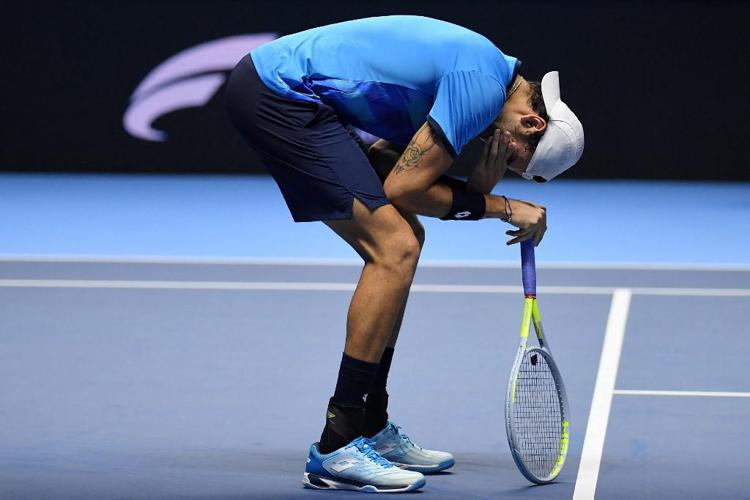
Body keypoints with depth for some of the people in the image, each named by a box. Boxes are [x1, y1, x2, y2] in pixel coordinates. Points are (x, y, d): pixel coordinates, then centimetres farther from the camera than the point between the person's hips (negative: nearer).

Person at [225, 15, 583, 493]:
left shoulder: (473, 69, 14)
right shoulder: (483, 83, -16)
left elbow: (386, 165, 12)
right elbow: (401, 188, -14)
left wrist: (475, 188, -2)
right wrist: (498, 206, -5)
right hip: (280, 94, -11)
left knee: (402, 240, 13)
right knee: (394, 247, -15)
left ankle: (371, 430, 18)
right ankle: (338, 449, -14)